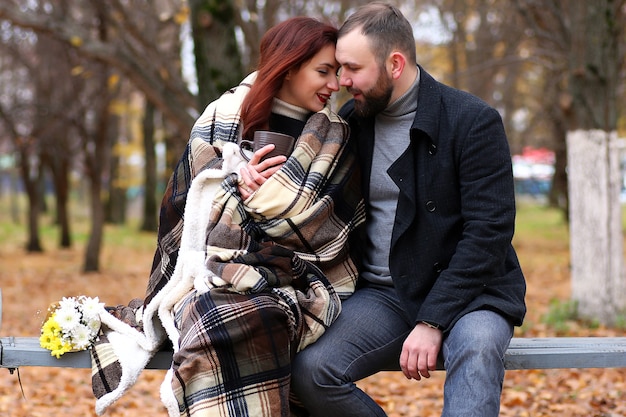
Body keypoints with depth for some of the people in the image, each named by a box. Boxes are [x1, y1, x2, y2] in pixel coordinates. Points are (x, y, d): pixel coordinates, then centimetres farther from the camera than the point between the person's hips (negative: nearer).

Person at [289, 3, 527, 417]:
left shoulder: (474, 121, -8)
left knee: (476, 347, -38)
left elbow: (489, 231, -13)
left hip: (467, 290, -4)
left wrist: (433, 321, -21)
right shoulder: (351, 121, 8)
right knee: (311, 371, -24)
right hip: (383, 293, 4)